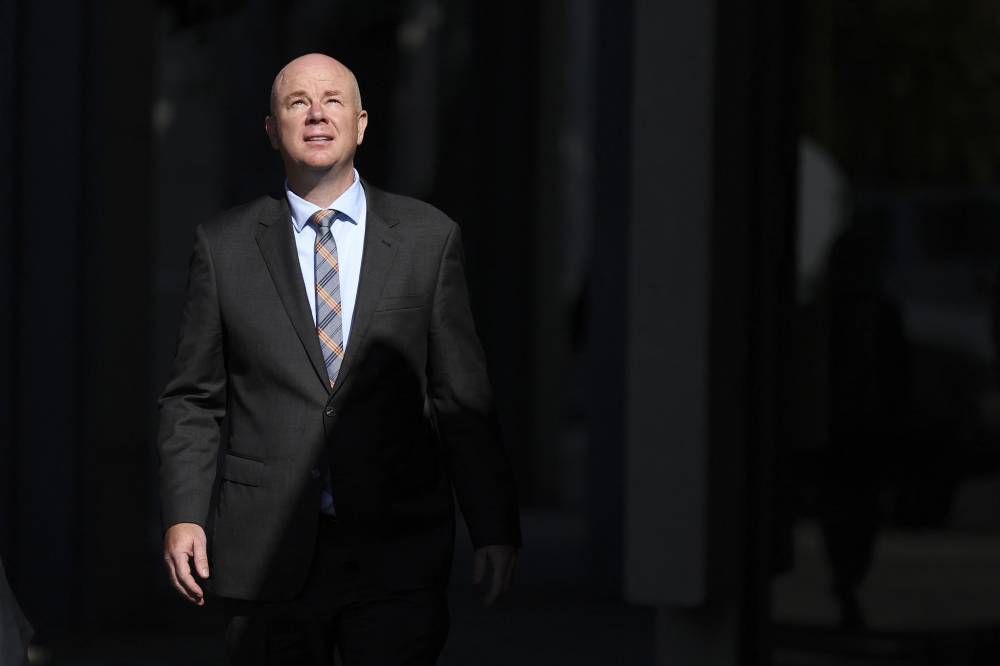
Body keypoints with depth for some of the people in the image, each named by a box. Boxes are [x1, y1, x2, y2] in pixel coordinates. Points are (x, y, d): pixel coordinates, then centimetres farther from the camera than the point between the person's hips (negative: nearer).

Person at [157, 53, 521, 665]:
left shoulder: (428, 239, 7)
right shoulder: (225, 247, 8)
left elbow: (463, 398, 7)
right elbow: (193, 400, 9)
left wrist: (494, 528, 4)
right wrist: (183, 517, -3)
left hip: (397, 552, 0)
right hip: (269, 556, 1)